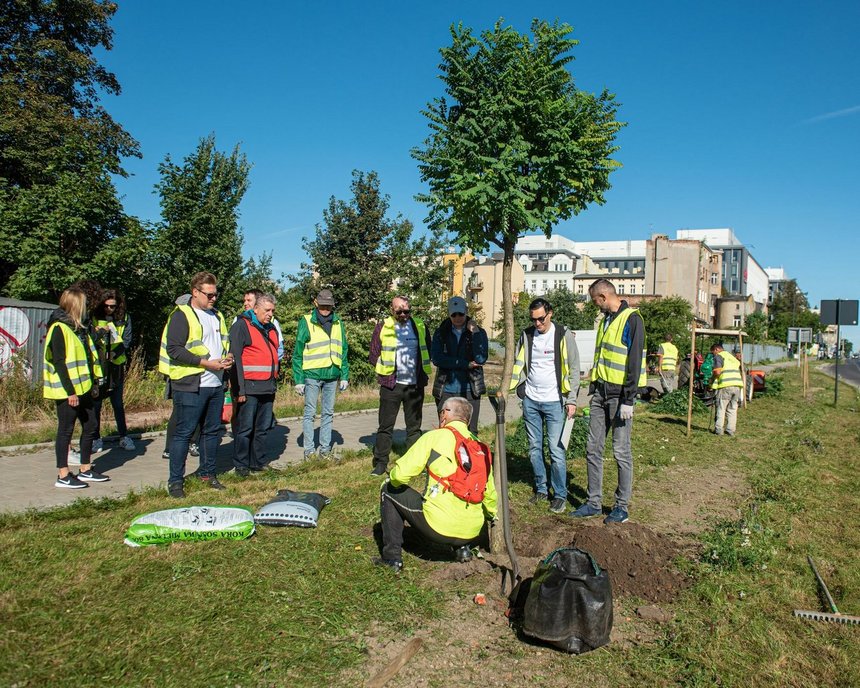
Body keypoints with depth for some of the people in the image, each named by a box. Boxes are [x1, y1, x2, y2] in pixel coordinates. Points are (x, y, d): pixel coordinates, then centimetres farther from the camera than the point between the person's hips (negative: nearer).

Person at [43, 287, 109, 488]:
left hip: (83, 388, 9)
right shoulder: (59, 328, -13)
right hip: (67, 391, -9)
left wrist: (94, 380, 13)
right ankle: (63, 476, 8)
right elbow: (59, 362, -19)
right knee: (66, 430, -1)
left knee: (91, 425, 13)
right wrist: (70, 391, -21)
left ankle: (85, 470, 24)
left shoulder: (79, 328, 15)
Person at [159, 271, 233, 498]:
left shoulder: (217, 315, 16)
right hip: (190, 386, -7)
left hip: (215, 384, 7)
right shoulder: (181, 315, -8)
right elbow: (174, 349, -16)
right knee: (184, 432, -2)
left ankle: (207, 473, 27)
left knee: (212, 430, 14)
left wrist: (227, 358, 4)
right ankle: (175, 481, 8)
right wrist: (206, 363, -19)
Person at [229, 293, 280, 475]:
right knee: (245, 428, -2)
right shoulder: (241, 326, -6)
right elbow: (235, 359, -12)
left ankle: (259, 463, 20)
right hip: (249, 388, -7)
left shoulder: (271, 329, 18)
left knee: (263, 428, 11)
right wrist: (239, 389, -16)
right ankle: (241, 465, 8)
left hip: (268, 388, 7)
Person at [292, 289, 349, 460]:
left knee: (328, 413, 10)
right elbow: (298, 353, -4)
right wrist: (298, 379, -8)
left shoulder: (338, 323, 7)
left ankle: (325, 449, 19)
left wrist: (344, 376, 5)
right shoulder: (306, 322, -4)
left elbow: (343, 350, 11)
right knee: (310, 413, 2)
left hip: (332, 375, 4)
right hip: (312, 375, -4)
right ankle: (310, 451, 10)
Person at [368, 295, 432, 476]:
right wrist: (385, 371, -1)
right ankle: (380, 463, 9)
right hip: (391, 385, -2)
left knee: (414, 426, 11)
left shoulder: (420, 326, 6)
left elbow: (428, 351, 16)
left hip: (415, 385, 3)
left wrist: (423, 373, 9)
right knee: (385, 426, 0)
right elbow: (373, 355, 4)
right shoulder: (383, 327, -1)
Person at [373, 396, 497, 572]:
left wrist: (392, 480, 13)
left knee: (389, 490, 13)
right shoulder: (480, 447, 8)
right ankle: (461, 548, 21)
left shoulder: (435, 437, -6)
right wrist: (493, 516, 37)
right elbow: (489, 493, 16)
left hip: (439, 527, -6)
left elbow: (401, 474, -11)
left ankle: (392, 557, 11)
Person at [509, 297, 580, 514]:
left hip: (554, 402, -4)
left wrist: (571, 400, -8)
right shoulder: (526, 335, 5)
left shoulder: (564, 336, -6)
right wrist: (520, 385, -1)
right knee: (534, 448, 11)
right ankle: (541, 490, 25)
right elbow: (518, 363, 15)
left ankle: (560, 495, 9)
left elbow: (574, 370, -3)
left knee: (557, 450, -4)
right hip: (530, 401, 4)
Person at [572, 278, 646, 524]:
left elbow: (635, 361, -16)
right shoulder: (605, 319, 15)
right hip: (601, 392, 8)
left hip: (620, 394, -8)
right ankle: (594, 502, 18)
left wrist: (628, 401, -18)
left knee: (621, 451, 1)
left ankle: (622, 506, 14)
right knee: (593, 449, 8)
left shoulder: (631, 319, -12)